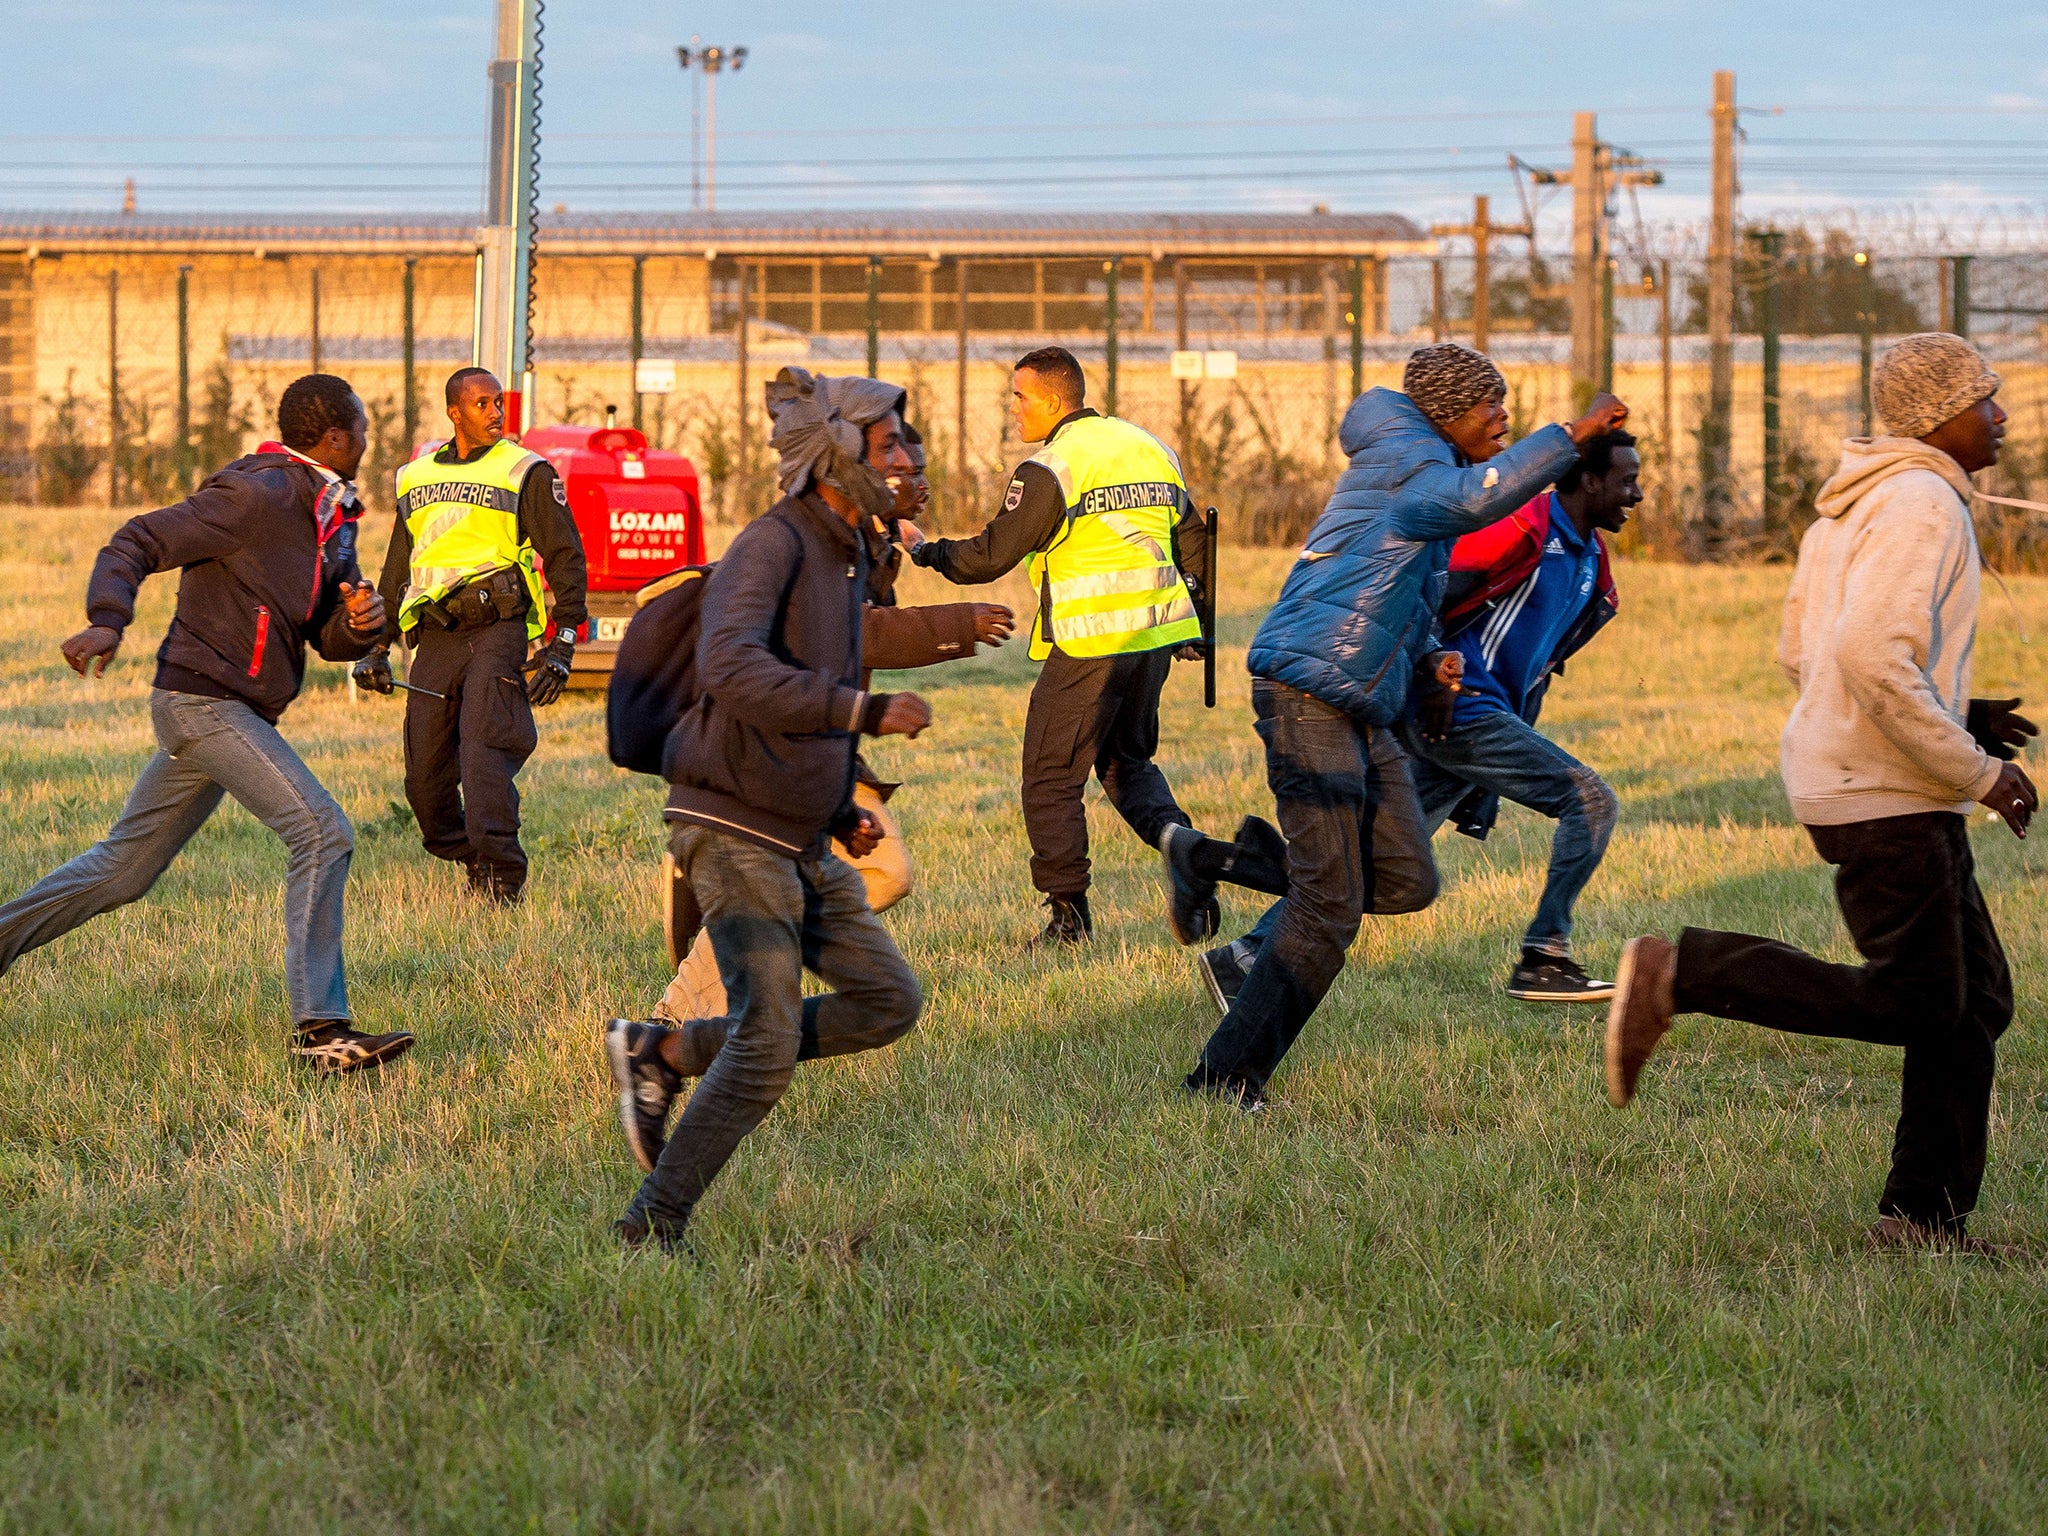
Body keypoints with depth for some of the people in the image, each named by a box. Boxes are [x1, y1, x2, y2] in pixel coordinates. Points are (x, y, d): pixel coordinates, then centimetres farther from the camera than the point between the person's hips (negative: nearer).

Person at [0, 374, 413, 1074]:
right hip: (204, 700, -10)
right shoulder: (256, 496, -15)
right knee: (322, 834, -16)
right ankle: (320, 1029, -18)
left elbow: (328, 640, 17)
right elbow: (136, 543, -16)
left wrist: (359, 622, -7)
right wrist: (107, 621, -33)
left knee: (124, 868, 15)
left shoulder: (332, 517, 14)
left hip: (234, 713, 10)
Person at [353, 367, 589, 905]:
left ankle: (502, 874, -21)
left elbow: (565, 557, 1)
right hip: (435, 640, 5)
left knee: (484, 750, -20)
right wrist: (377, 647, 21)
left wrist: (562, 645, -7)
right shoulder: (415, 478, 18)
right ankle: (469, 861, 18)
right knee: (425, 775, 1)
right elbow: (396, 570, 26)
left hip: (499, 632, -5)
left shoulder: (527, 473, 4)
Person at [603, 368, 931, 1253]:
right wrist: (863, 712, -32)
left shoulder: (847, 562, 14)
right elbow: (731, 668, -33)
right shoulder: (772, 544, -15)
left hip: (802, 842, 9)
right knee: (769, 1045, -13)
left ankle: (662, 1054, 11)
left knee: (889, 1002, 6)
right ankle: (650, 1232, -3)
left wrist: (842, 810, 16)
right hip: (734, 828, -9)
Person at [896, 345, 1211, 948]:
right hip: (1155, 637, 7)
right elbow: (1193, 542, 19)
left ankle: (1069, 914, 1)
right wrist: (1190, 624, 28)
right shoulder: (1152, 450, 13)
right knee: (1127, 760, 22)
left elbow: (990, 556, -11)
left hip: (1089, 646, -7)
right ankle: (1173, 833, -6)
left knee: (1051, 777, 4)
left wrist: (926, 550, 5)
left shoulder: (1050, 469, -11)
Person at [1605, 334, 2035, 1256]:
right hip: (1885, 797, -10)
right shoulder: (1921, 506, -15)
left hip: (1843, 774, 10)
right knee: (1912, 1001, -5)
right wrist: (1974, 769, -18)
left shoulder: (1853, 506, 16)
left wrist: (1955, 715, 18)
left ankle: (1927, 1215, 11)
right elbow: (1873, 661, -27)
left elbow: (1800, 654, 21)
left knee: (1973, 1000, 10)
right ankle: (1681, 974, -5)